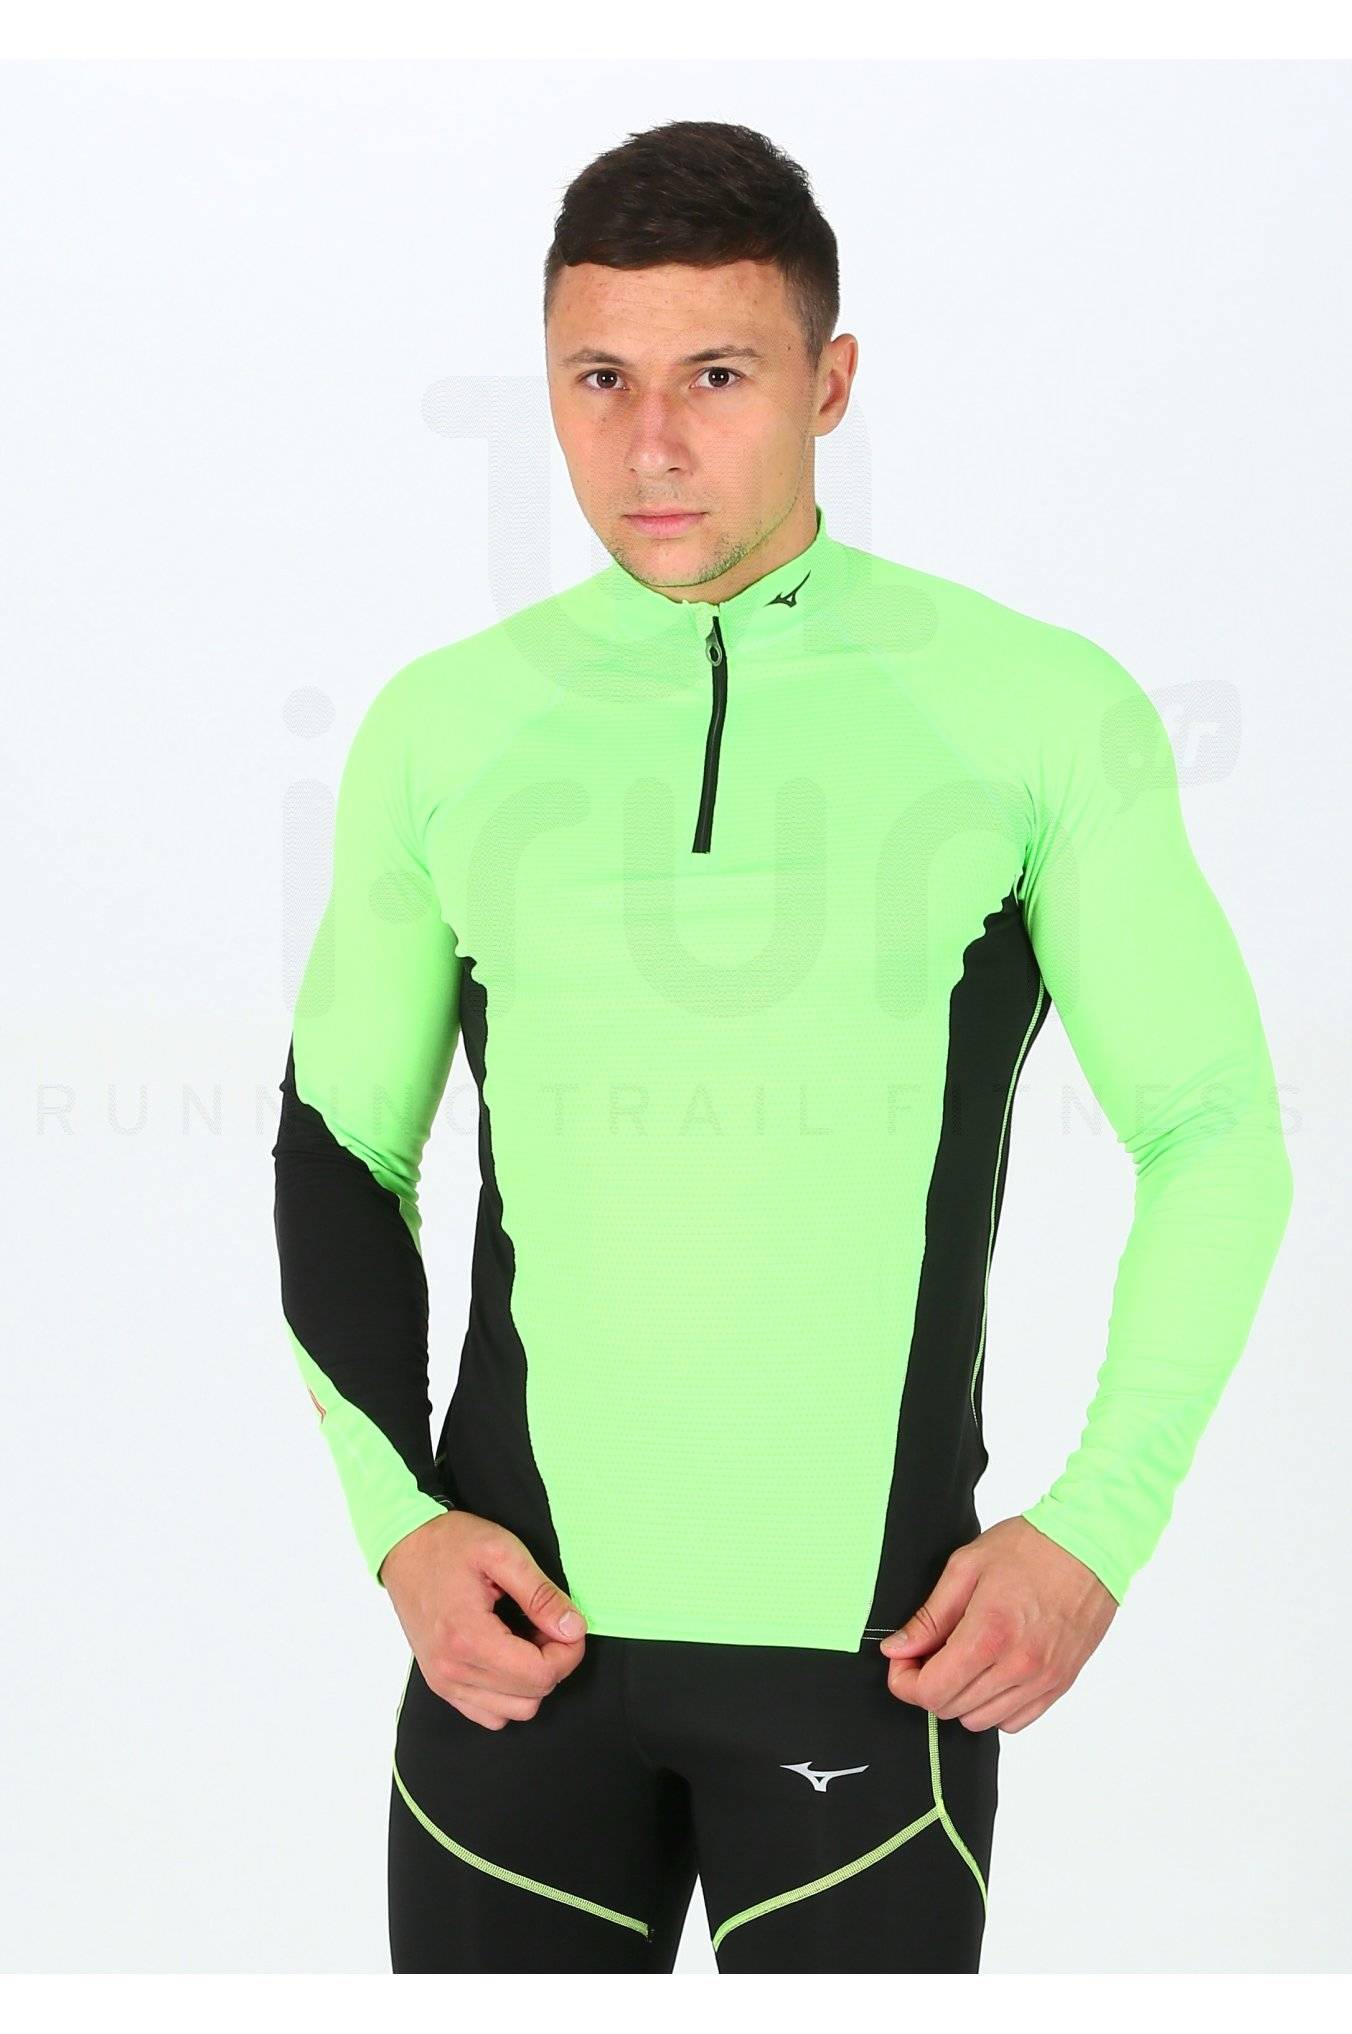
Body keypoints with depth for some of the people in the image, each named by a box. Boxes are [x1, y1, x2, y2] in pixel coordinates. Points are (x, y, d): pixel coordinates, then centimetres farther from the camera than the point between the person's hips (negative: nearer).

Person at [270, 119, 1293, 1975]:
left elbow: (1213, 1135, 2)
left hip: (875, 1634, -2)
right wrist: (395, 1516, 1)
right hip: (518, 1618, 2)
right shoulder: (442, 725, 3)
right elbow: (342, 1142, 12)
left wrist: (1101, 1526, -5)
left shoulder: (1041, 710, -4)